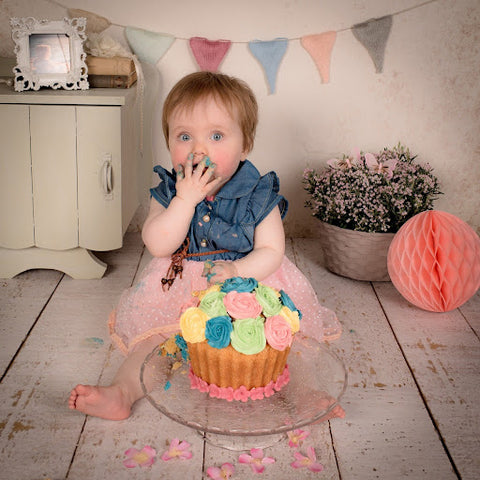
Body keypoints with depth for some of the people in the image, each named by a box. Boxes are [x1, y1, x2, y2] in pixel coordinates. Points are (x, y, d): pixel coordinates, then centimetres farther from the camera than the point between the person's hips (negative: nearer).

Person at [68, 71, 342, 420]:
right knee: (151, 338, -16)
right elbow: (159, 245, -15)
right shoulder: (168, 193, -2)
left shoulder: (258, 196, -6)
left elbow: (271, 252, -9)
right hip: (180, 293, 2)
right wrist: (187, 198, -24)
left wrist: (237, 270, -30)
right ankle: (123, 390, -17)